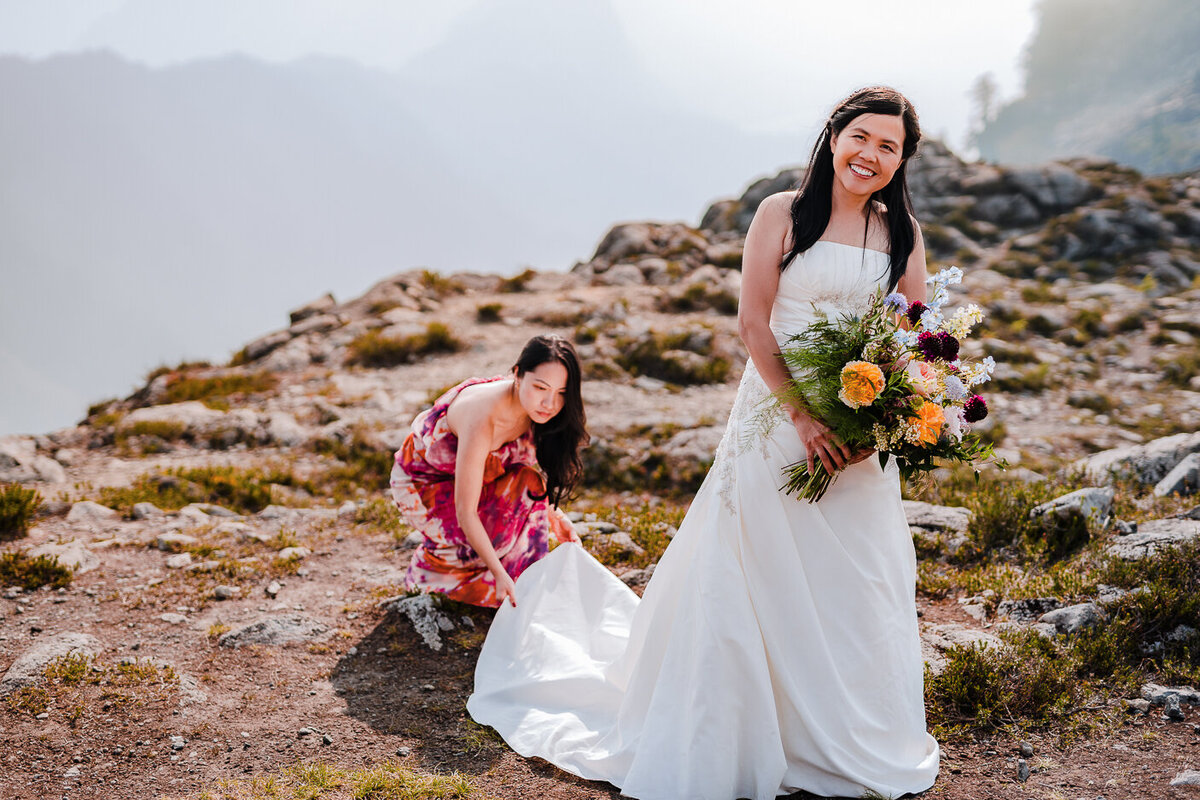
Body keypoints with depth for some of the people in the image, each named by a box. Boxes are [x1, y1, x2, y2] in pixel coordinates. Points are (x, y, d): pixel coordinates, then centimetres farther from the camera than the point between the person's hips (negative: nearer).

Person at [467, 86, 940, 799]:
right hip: (778, 412, -4)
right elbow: (754, 324, -8)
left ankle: (849, 742, 29)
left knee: (857, 582, 11)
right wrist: (800, 414, -17)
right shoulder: (782, 214, -4)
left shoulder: (902, 231, 7)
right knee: (759, 574, 3)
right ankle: (729, 737, 20)